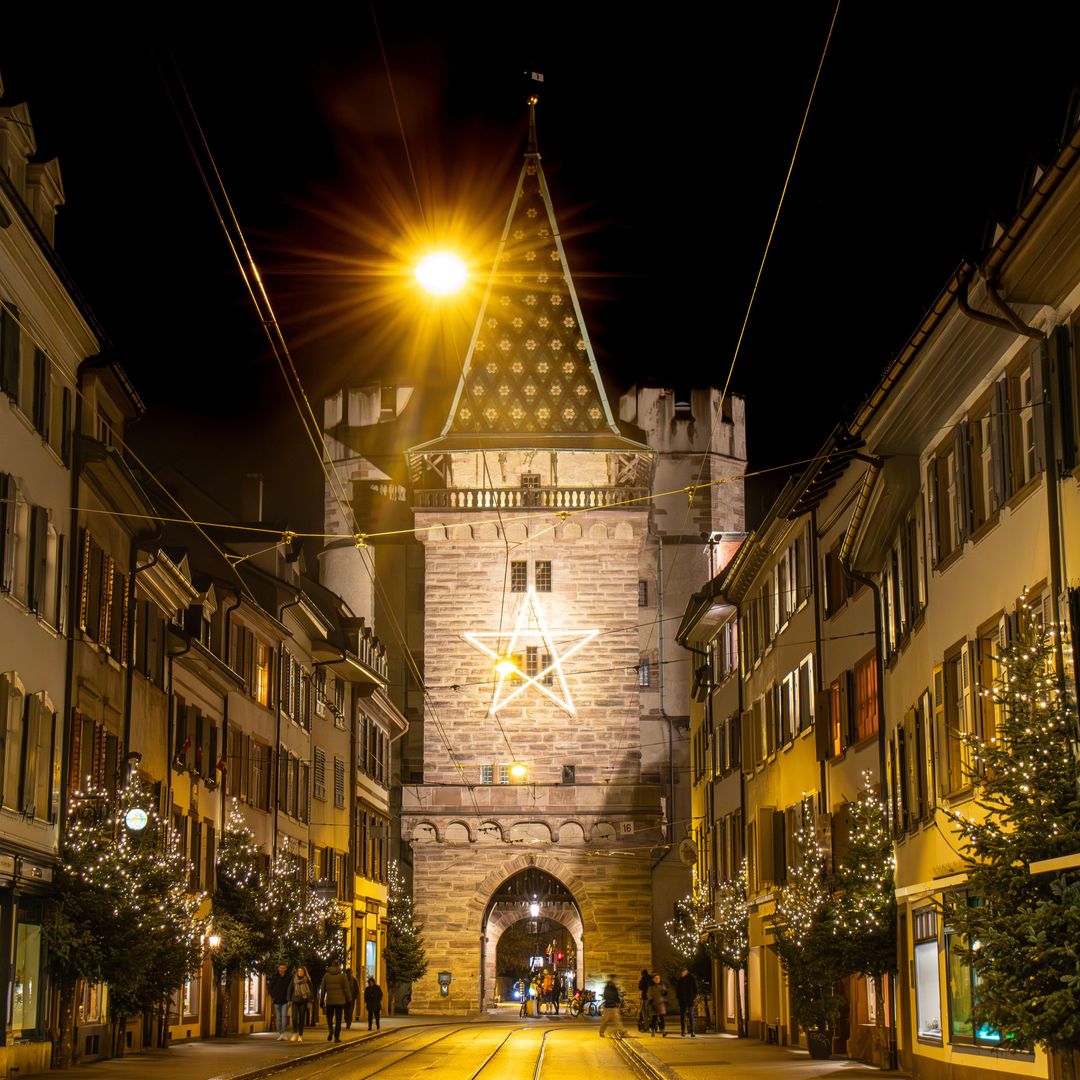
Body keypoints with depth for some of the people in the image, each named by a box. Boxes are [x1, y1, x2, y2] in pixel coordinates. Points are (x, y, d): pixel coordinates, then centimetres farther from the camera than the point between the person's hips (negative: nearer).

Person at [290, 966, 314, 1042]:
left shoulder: (307, 981, -2)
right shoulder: (294, 980, 2)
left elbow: (311, 991, 0)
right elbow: (290, 990, 8)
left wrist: (309, 1001, -4)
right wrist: (289, 1000, 4)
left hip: (303, 1002, -1)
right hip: (295, 1001, 1)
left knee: (301, 1019, 2)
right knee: (294, 1018, -10)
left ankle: (300, 1036, 10)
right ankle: (294, 1034, 5)